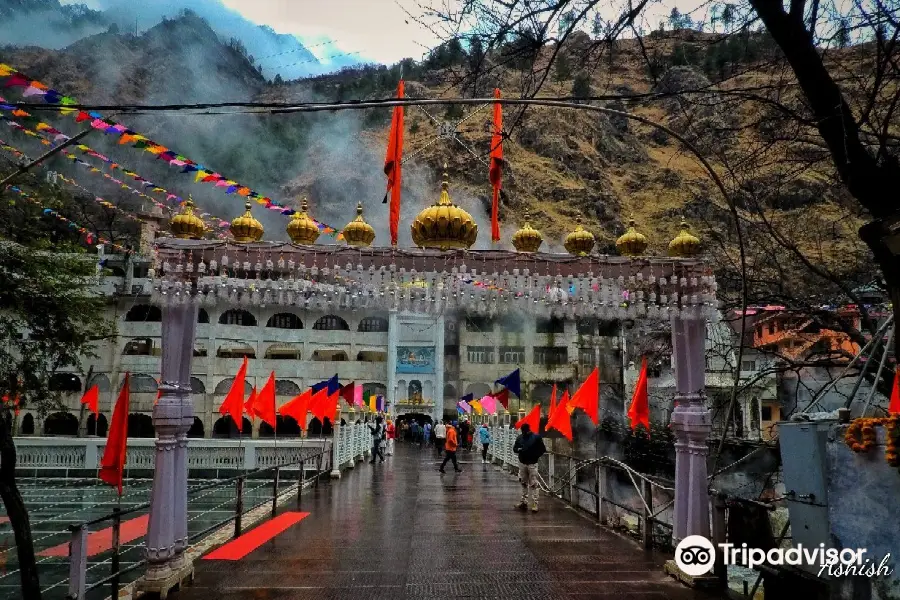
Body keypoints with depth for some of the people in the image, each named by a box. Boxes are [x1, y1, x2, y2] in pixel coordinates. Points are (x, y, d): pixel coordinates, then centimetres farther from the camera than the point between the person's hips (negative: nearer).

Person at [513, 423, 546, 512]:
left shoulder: (536, 437, -7)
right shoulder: (520, 437, 4)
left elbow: (543, 449, -2)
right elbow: (514, 448, 11)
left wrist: (536, 456, -15)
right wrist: (518, 449, -12)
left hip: (532, 464, -4)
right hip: (522, 463, 4)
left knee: (533, 484, -6)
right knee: (524, 483, 13)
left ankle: (535, 504, -3)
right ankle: (524, 502, 22)